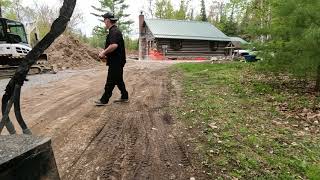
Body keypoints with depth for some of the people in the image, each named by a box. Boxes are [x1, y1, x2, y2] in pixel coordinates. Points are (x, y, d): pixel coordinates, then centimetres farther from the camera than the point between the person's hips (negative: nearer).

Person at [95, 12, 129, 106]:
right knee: (118, 80, 16)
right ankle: (124, 97, 26)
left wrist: (103, 53, -21)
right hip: (117, 61, 10)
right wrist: (105, 53, 15)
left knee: (110, 81, -2)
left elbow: (114, 45, -32)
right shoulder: (115, 31, 18)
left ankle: (104, 100, 8)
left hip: (116, 62, -10)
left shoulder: (114, 31, -16)